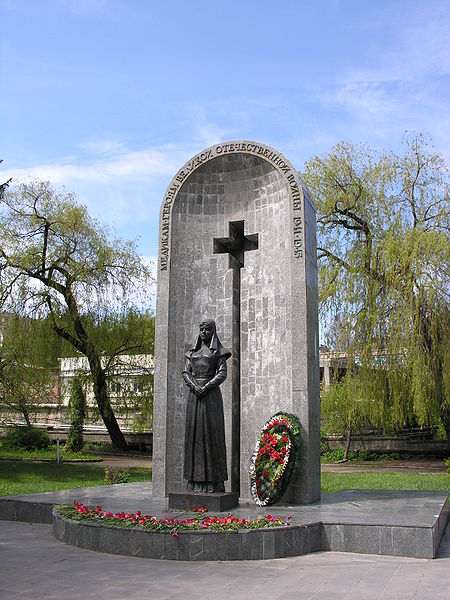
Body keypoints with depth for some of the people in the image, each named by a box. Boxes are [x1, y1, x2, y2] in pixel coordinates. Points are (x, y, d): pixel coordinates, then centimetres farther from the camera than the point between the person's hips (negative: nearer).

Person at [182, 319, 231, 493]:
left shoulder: (218, 351, 4)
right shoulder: (193, 351, 17)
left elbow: (222, 374, -5)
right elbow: (186, 373, 8)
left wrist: (206, 387, -17)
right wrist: (194, 387, -11)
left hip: (211, 395, -4)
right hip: (194, 396, 4)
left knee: (212, 432, -7)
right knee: (194, 433, 1)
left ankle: (214, 480, -3)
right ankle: (195, 480, 6)